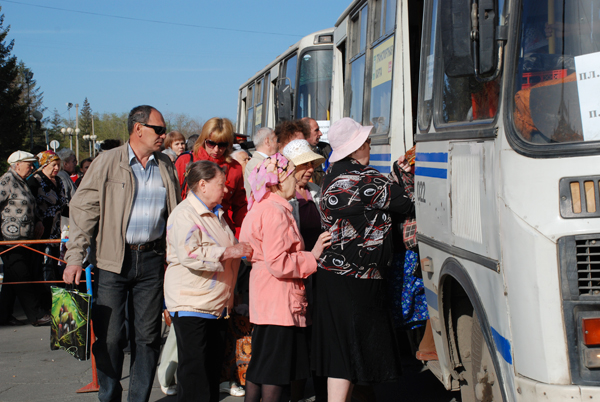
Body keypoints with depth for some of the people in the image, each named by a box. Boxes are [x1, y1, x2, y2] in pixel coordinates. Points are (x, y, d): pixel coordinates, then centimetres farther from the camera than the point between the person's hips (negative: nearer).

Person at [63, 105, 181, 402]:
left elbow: (175, 215, 17)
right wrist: (75, 257, -11)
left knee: (148, 337, 6)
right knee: (109, 336, -1)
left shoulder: (166, 167, 11)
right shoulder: (107, 162, -2)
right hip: (112, 261, -3)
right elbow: (84, 208, -4)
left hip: (151, 259, 4)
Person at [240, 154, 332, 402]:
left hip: (266, 302, 10)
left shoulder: (261, 207, 16)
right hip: (280, 303, -10)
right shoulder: (275, 211, -16)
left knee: (260, 366, 16)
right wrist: (312, 256, -13)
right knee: (275, 372, -4)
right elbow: (278, 263, -22)